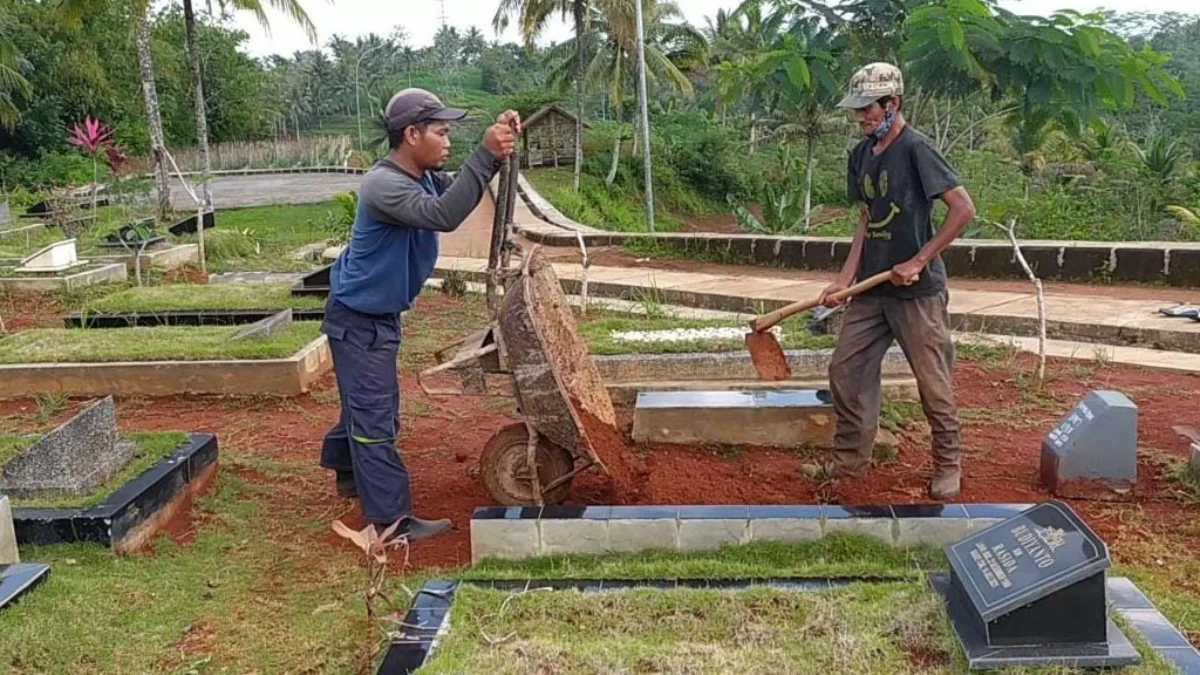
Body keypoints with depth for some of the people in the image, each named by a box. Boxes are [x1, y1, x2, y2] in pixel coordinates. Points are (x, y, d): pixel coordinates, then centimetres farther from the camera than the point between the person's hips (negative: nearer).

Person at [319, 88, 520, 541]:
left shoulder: (422, 176, 1)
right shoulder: (383, 185, -30)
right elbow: (444, 215, -42)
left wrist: (498, 149, -11)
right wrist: (486, 155, -43)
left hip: (381, 314, 10)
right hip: (357, 319, -10)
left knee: (367, 403, 25)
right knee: (375, 416, -6)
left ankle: (348, 474, 45)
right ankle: (392, 519, -2)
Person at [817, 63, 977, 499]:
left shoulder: (915, 149, -12)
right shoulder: (861, 155, 10)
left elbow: (964, 209, -15)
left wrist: (919, 261, -15)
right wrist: (845, 280, 6)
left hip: (918, 291, -7)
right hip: (872, 288, 7)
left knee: (933, 382, 4)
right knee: (845, 369, 7)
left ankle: (948, 465, 22)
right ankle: (850, 461, 20)